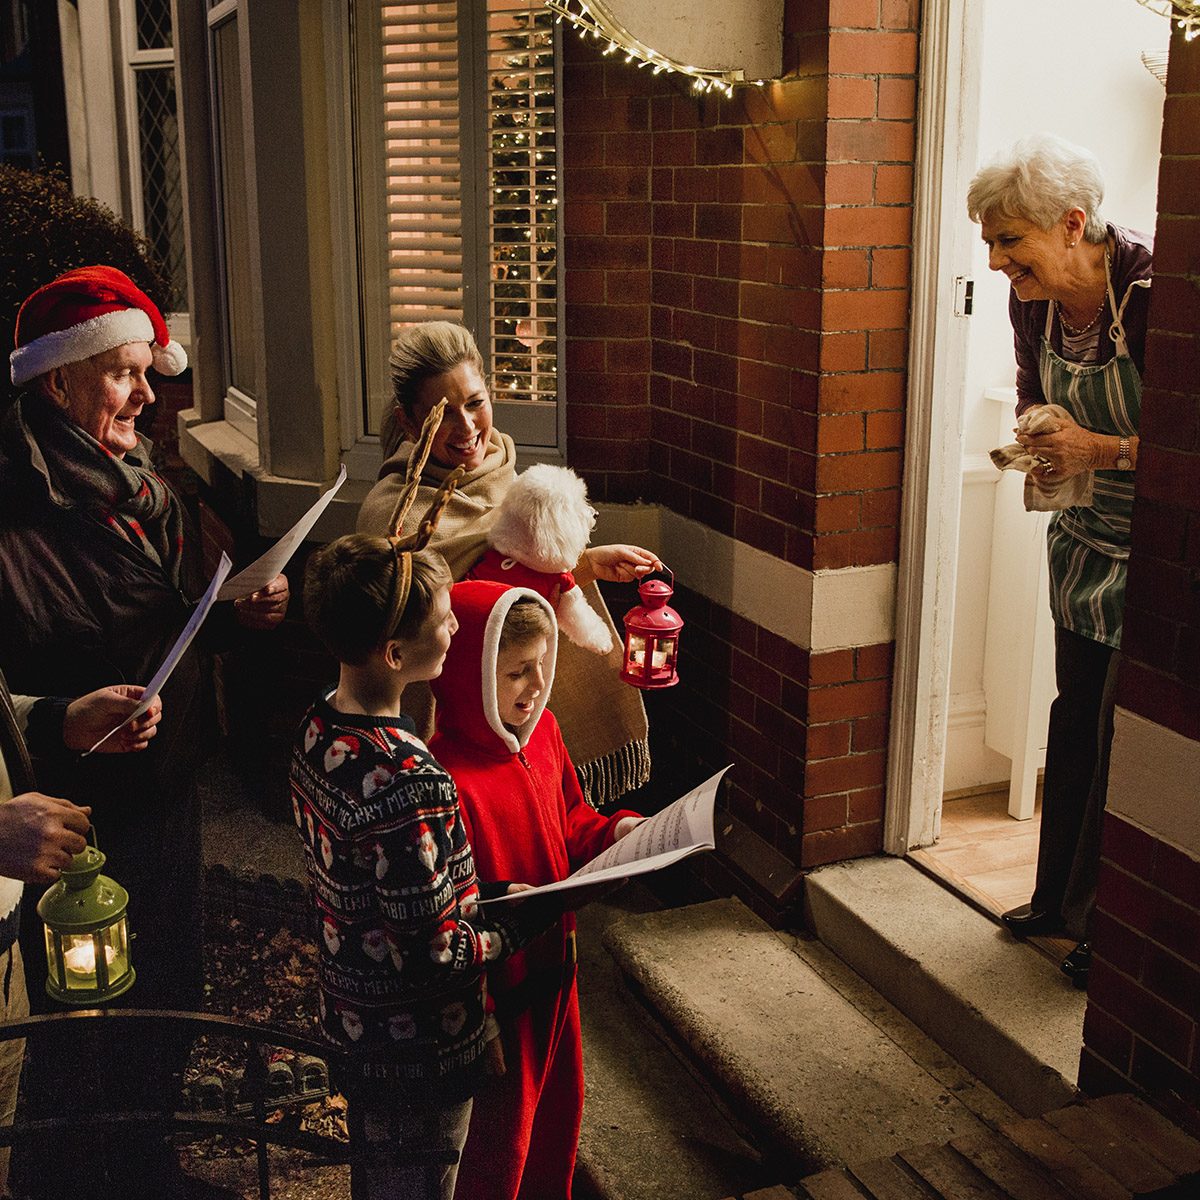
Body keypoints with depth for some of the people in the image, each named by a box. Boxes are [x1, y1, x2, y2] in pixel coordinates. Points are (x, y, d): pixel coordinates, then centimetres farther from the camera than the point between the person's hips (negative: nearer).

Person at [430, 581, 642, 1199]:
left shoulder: (541, 731, -3)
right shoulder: (447, 779, -29)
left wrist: (617, 831, -5)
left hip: (554, 971, 8)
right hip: (495, 994, -8)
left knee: (558, 1108, 27)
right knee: (497, 1142, 13)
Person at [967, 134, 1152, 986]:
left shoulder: (1156, 289, -26)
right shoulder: (1032, 300, -5)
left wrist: (1100, 449, -28)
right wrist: (1037, 443, -7)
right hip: (1087, 533, 7)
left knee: (1127, 731, 0)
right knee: (1075, 718, 15)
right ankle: (1059, 897, 31)